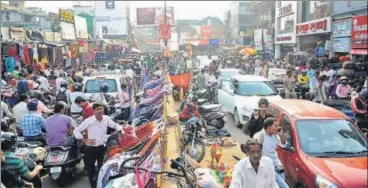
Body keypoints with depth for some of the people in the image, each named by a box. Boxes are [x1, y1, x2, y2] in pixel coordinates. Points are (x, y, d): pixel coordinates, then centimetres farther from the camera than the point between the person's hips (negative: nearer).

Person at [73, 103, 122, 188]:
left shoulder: (106, 118, -4)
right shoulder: (89, 121, -15)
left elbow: (115, 125, 13)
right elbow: (76, 130, -9)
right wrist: (85, 140, -13)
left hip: (102, 148, 3)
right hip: (91, 149, -2)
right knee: (90, 168, 9)